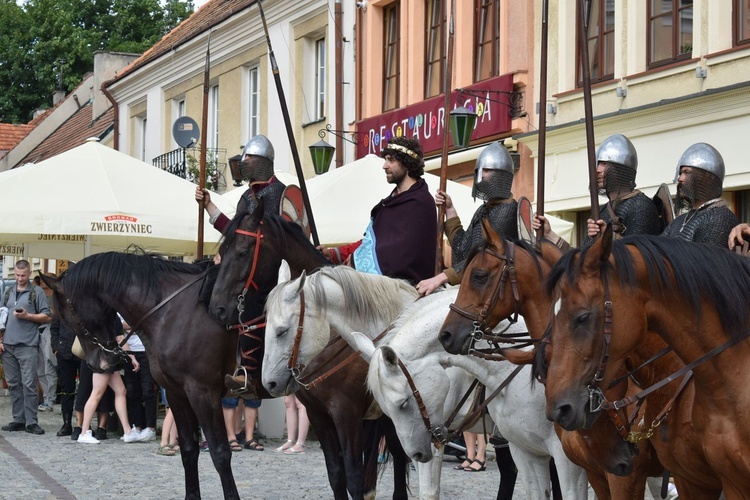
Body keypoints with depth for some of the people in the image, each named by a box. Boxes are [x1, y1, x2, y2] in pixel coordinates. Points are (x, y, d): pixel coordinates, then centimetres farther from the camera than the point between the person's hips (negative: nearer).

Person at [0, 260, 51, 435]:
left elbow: (47, 317, -1)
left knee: (29, 384, -8)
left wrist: (27, 316, -13)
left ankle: (31, 422, -7)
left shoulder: (36, 292, 2)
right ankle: (18, 420, 13)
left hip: (27, 346, -5)